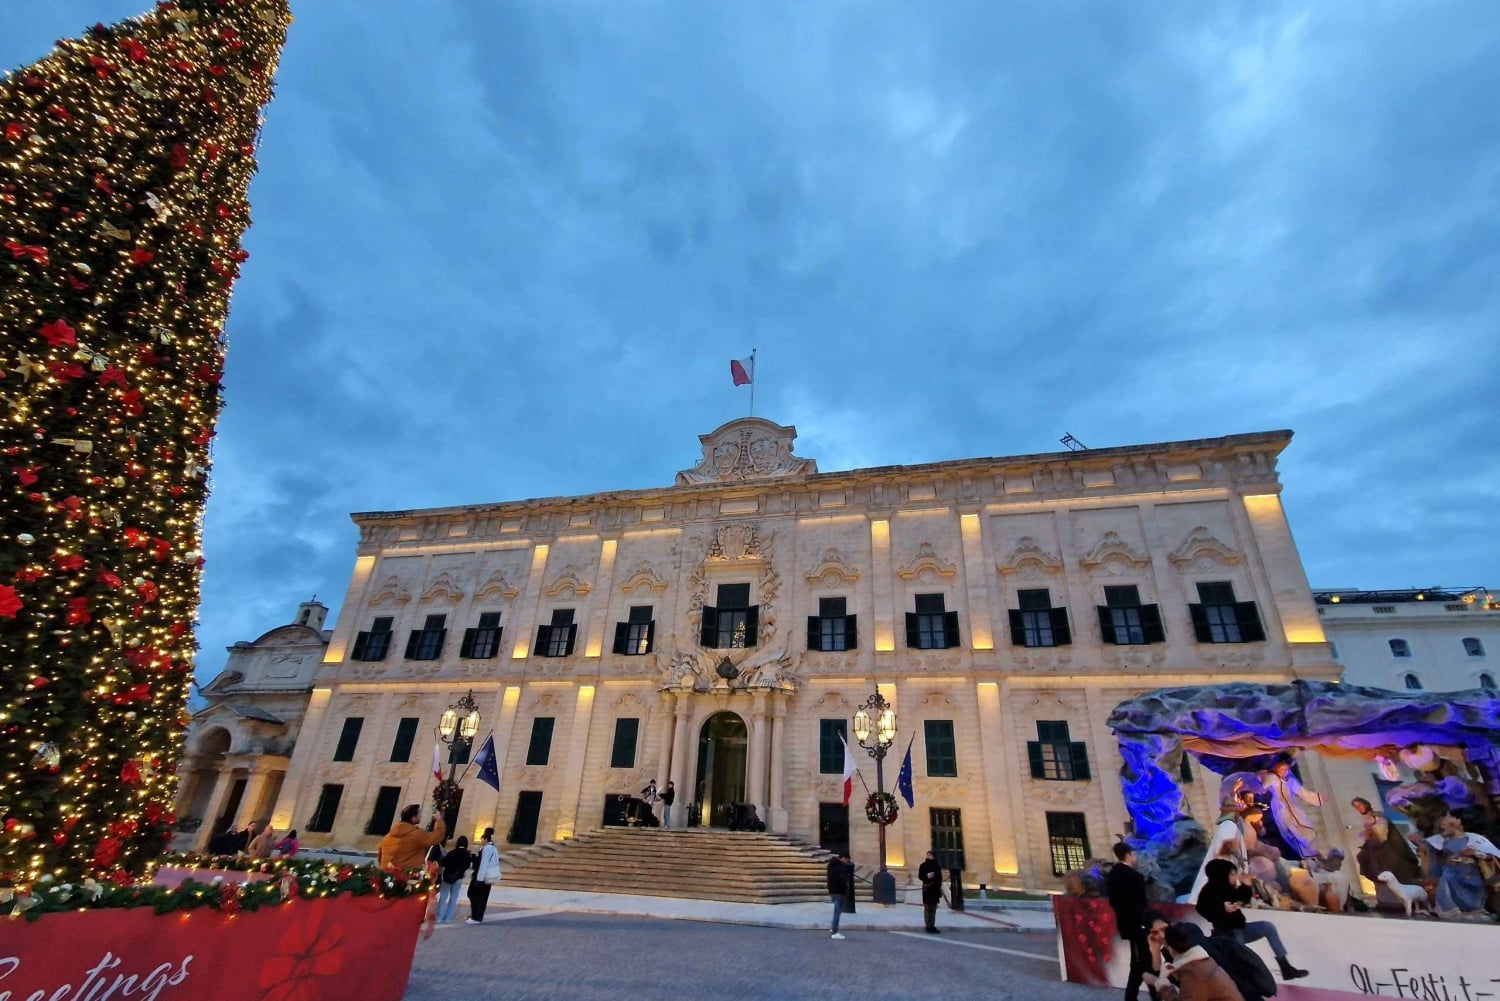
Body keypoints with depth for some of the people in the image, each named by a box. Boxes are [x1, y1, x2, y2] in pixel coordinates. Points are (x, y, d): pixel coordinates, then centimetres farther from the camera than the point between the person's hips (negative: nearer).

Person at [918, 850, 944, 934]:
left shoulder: (937, 866, 9)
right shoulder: (923, 865, -3)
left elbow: (940, 877, 15)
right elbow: (920, 876, -4)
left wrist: (940, 887, 9)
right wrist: (927, 876, -23)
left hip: (935, 889, 5)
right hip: (927, 889, -5)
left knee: (933, 909, 10)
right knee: (927, 908, -2)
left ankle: (932, 926, 16)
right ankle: (928, 926, 2)